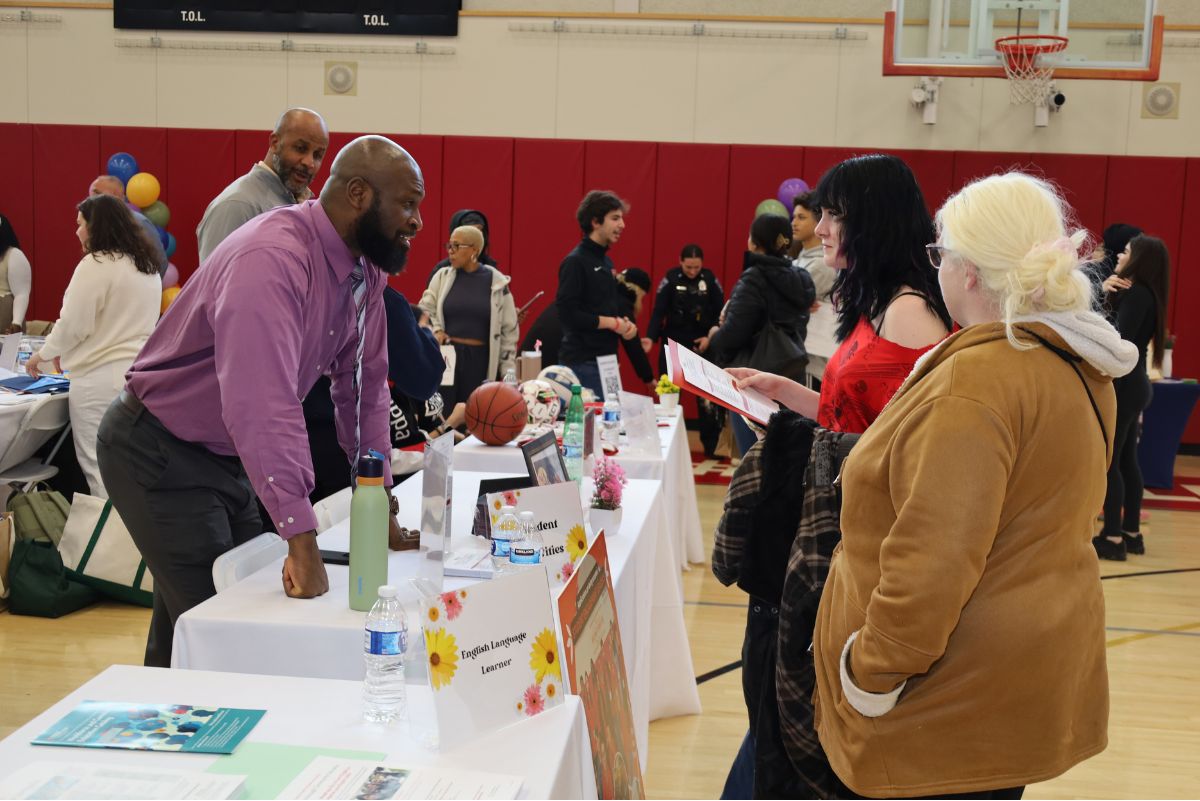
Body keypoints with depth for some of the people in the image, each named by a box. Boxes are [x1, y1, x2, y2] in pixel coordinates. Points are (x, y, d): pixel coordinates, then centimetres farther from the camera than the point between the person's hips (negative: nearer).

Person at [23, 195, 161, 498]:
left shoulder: (95, 265, -11)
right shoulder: (148, 265, 14)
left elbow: (73, 325, -11)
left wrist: (43, 354, 8)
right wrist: (66, 351, 30)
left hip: (101, 378, -8)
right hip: (141, 373, 8)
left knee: (99, 465, -1)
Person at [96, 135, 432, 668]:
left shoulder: (365, 267, -1)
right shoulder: (271, 260, -30)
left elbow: (364, 382, 7)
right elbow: (263, 404, -39)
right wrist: (302, 539, -42)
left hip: (225, 457, 9)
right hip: (158, 456, -9)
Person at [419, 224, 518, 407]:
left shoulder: (497, 282, 3)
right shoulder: (442, 276, 7)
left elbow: (509, 329, 5)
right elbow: (424, 311, 12)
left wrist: (508, 370, 2)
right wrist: (435, 331, -8)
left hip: (481, 359, -1)